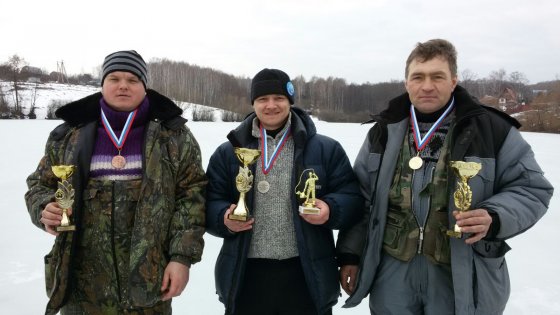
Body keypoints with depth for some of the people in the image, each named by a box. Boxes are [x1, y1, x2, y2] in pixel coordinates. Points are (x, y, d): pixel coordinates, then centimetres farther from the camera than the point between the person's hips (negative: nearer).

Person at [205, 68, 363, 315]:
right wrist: (224, 218, -15)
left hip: (306, 274, 0)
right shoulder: (228, 153, 5)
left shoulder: (326, 149, 2)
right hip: (246, 275, 1)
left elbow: (352, 195, 2)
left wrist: (331, 210, -18)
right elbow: (209, 201, 6)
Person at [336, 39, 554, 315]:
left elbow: (532, 188, 0)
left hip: (463, 276, -2)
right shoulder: (384, 130, 3)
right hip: (392, 269, 2)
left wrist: (494, 217, -20)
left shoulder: (491, 128, -6)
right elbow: (359, 196, 8)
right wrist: (350, 253, 7)